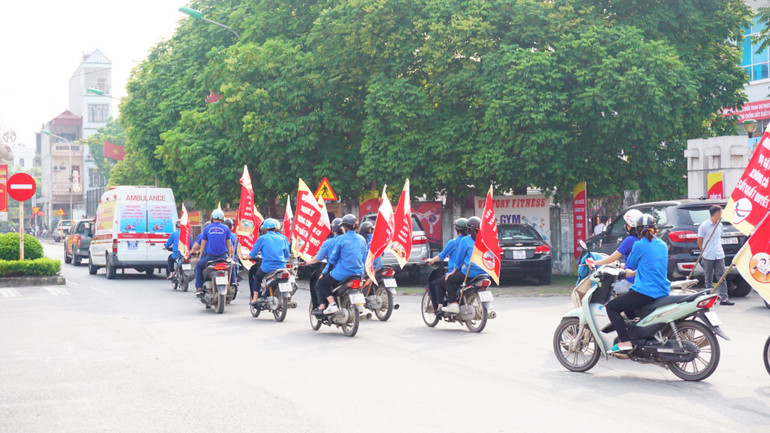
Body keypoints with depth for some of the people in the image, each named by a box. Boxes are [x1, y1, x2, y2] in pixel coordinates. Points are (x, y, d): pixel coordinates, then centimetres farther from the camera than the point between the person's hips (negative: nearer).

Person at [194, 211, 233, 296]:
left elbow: (203, 244, 12)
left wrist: (200, 257, 20)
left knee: (198, 266, 23)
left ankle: (199, 288, 11)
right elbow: (229, 244, 11)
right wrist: (230, 256, 20)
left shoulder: (207, 228, 7)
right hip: (222, 256, 0)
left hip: (209, 256, 0)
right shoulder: (225, 228, 6)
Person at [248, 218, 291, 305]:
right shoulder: (283, 238, 10)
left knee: (257, 277, 24)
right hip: (281, 267, 3)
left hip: (267, 267, -3)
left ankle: (255, 299, 13)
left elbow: (253, 254, 5)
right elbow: (287, 255, 17)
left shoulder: (262, 238, 1)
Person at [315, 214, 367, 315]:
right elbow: (364, 258, 13)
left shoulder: (340, 239, -10)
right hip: (358, 273, 6)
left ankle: (332, 304, -7)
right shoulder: (362, 239, 5)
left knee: (321, 283, 13)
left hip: (342, 274, -6)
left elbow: (332, 258, -5)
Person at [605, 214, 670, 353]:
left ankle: (625, 341, -10)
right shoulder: (663, 245, 12)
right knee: (627, 304, 32)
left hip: (645, 292, -8)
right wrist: (634, 272, 34)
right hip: (663, 292, 8)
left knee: (611, 307, 2)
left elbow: (630, 264, 5)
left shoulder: (639, 245, -10)